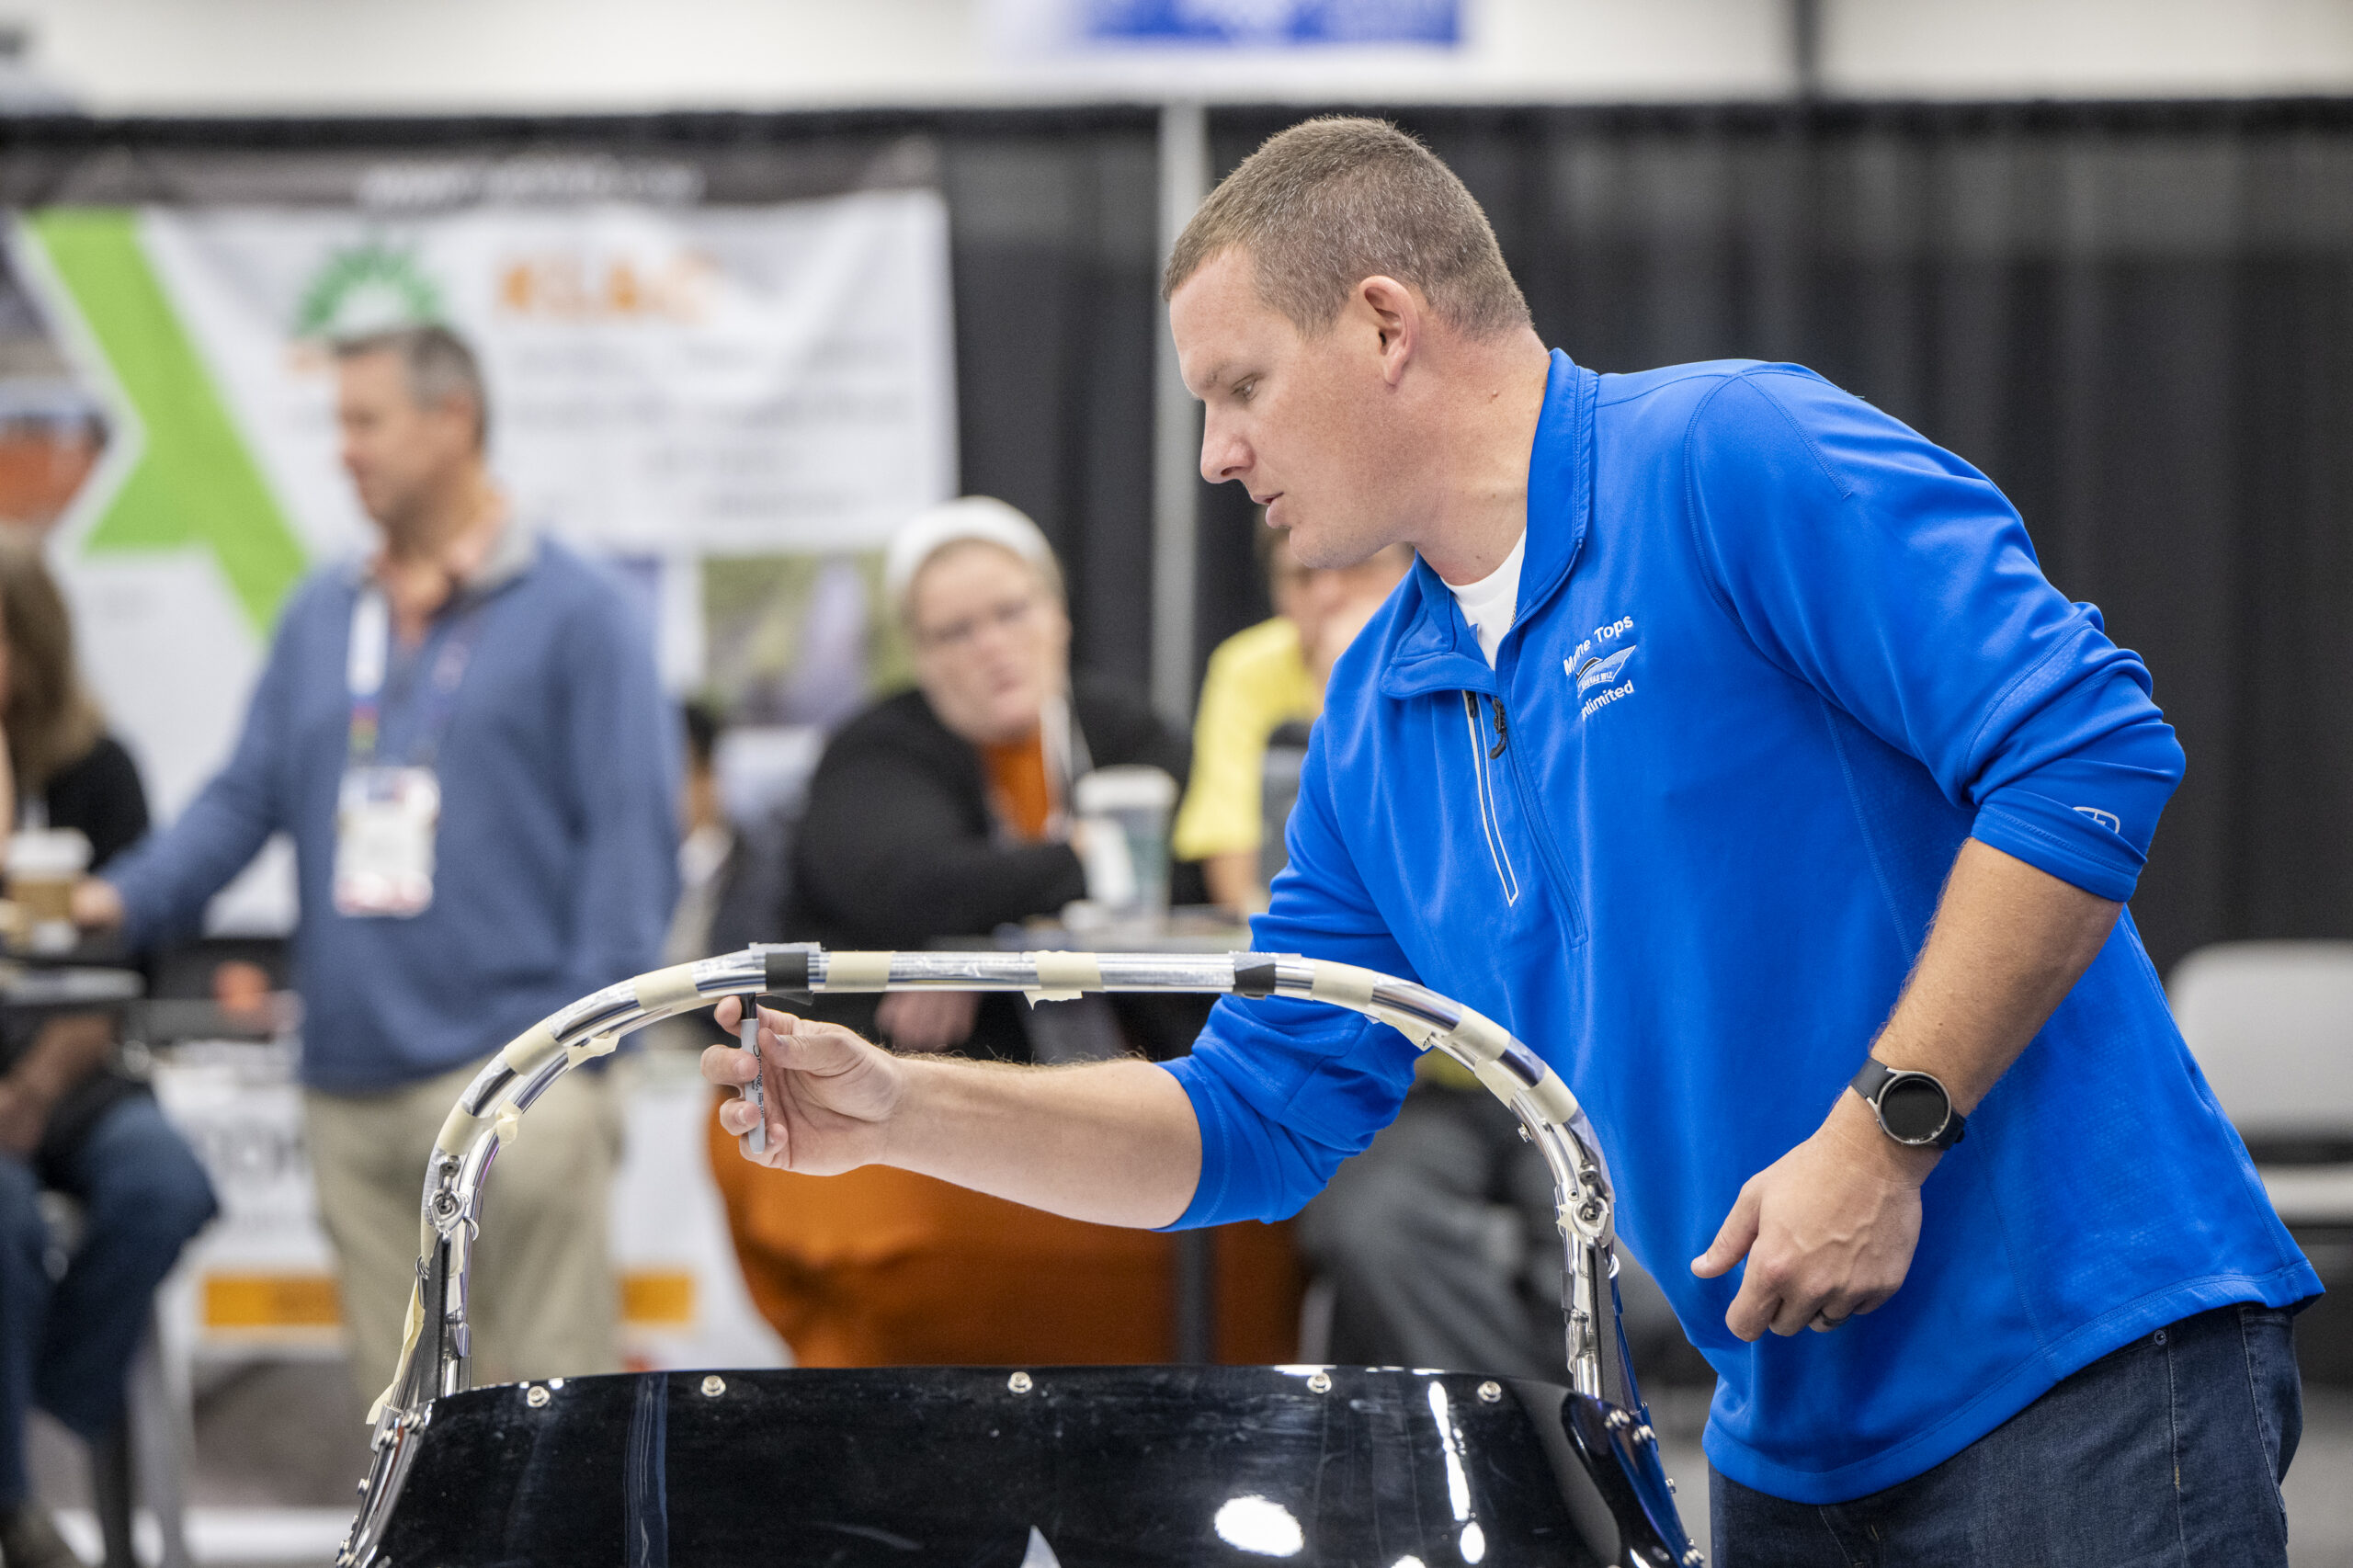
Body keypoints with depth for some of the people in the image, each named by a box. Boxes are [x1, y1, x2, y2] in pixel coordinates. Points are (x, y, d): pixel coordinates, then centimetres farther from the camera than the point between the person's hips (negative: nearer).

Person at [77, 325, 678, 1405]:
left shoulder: (574, 611, 1)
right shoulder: (321, 618, 18)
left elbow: (630, 832, -4)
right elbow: (247, 796, 16)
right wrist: (128, 897, -2)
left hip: (510, 1068, -6)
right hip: (352, 1075, 6)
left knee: (548, 1383, -10)